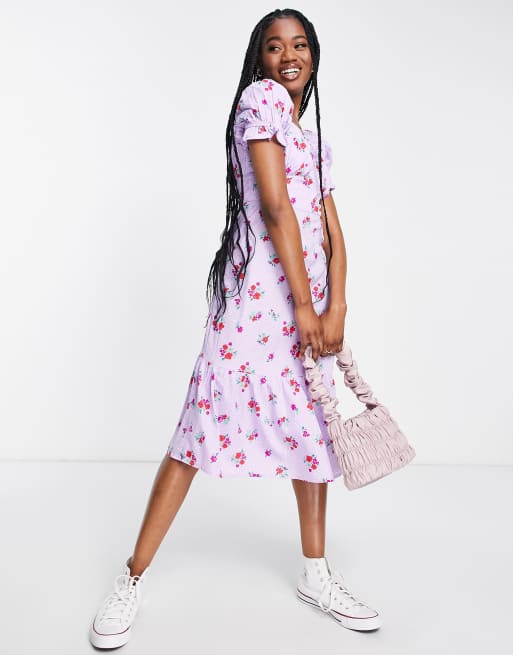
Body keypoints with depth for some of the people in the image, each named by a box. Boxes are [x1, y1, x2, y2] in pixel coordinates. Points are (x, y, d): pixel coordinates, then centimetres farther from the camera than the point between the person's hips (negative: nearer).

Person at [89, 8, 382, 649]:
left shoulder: (316, 142, 22)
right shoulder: (259, 96, -1)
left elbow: (333, 234, 11)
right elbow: (275, 208, -11)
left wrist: (335, 309, -4)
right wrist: (304, 306, -12)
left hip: (309, 300, 8)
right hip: (258, 290, -8)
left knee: (314, 428, 11)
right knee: (205, 426, -8)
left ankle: (316, 574, 26)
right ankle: (133, 578, 5)